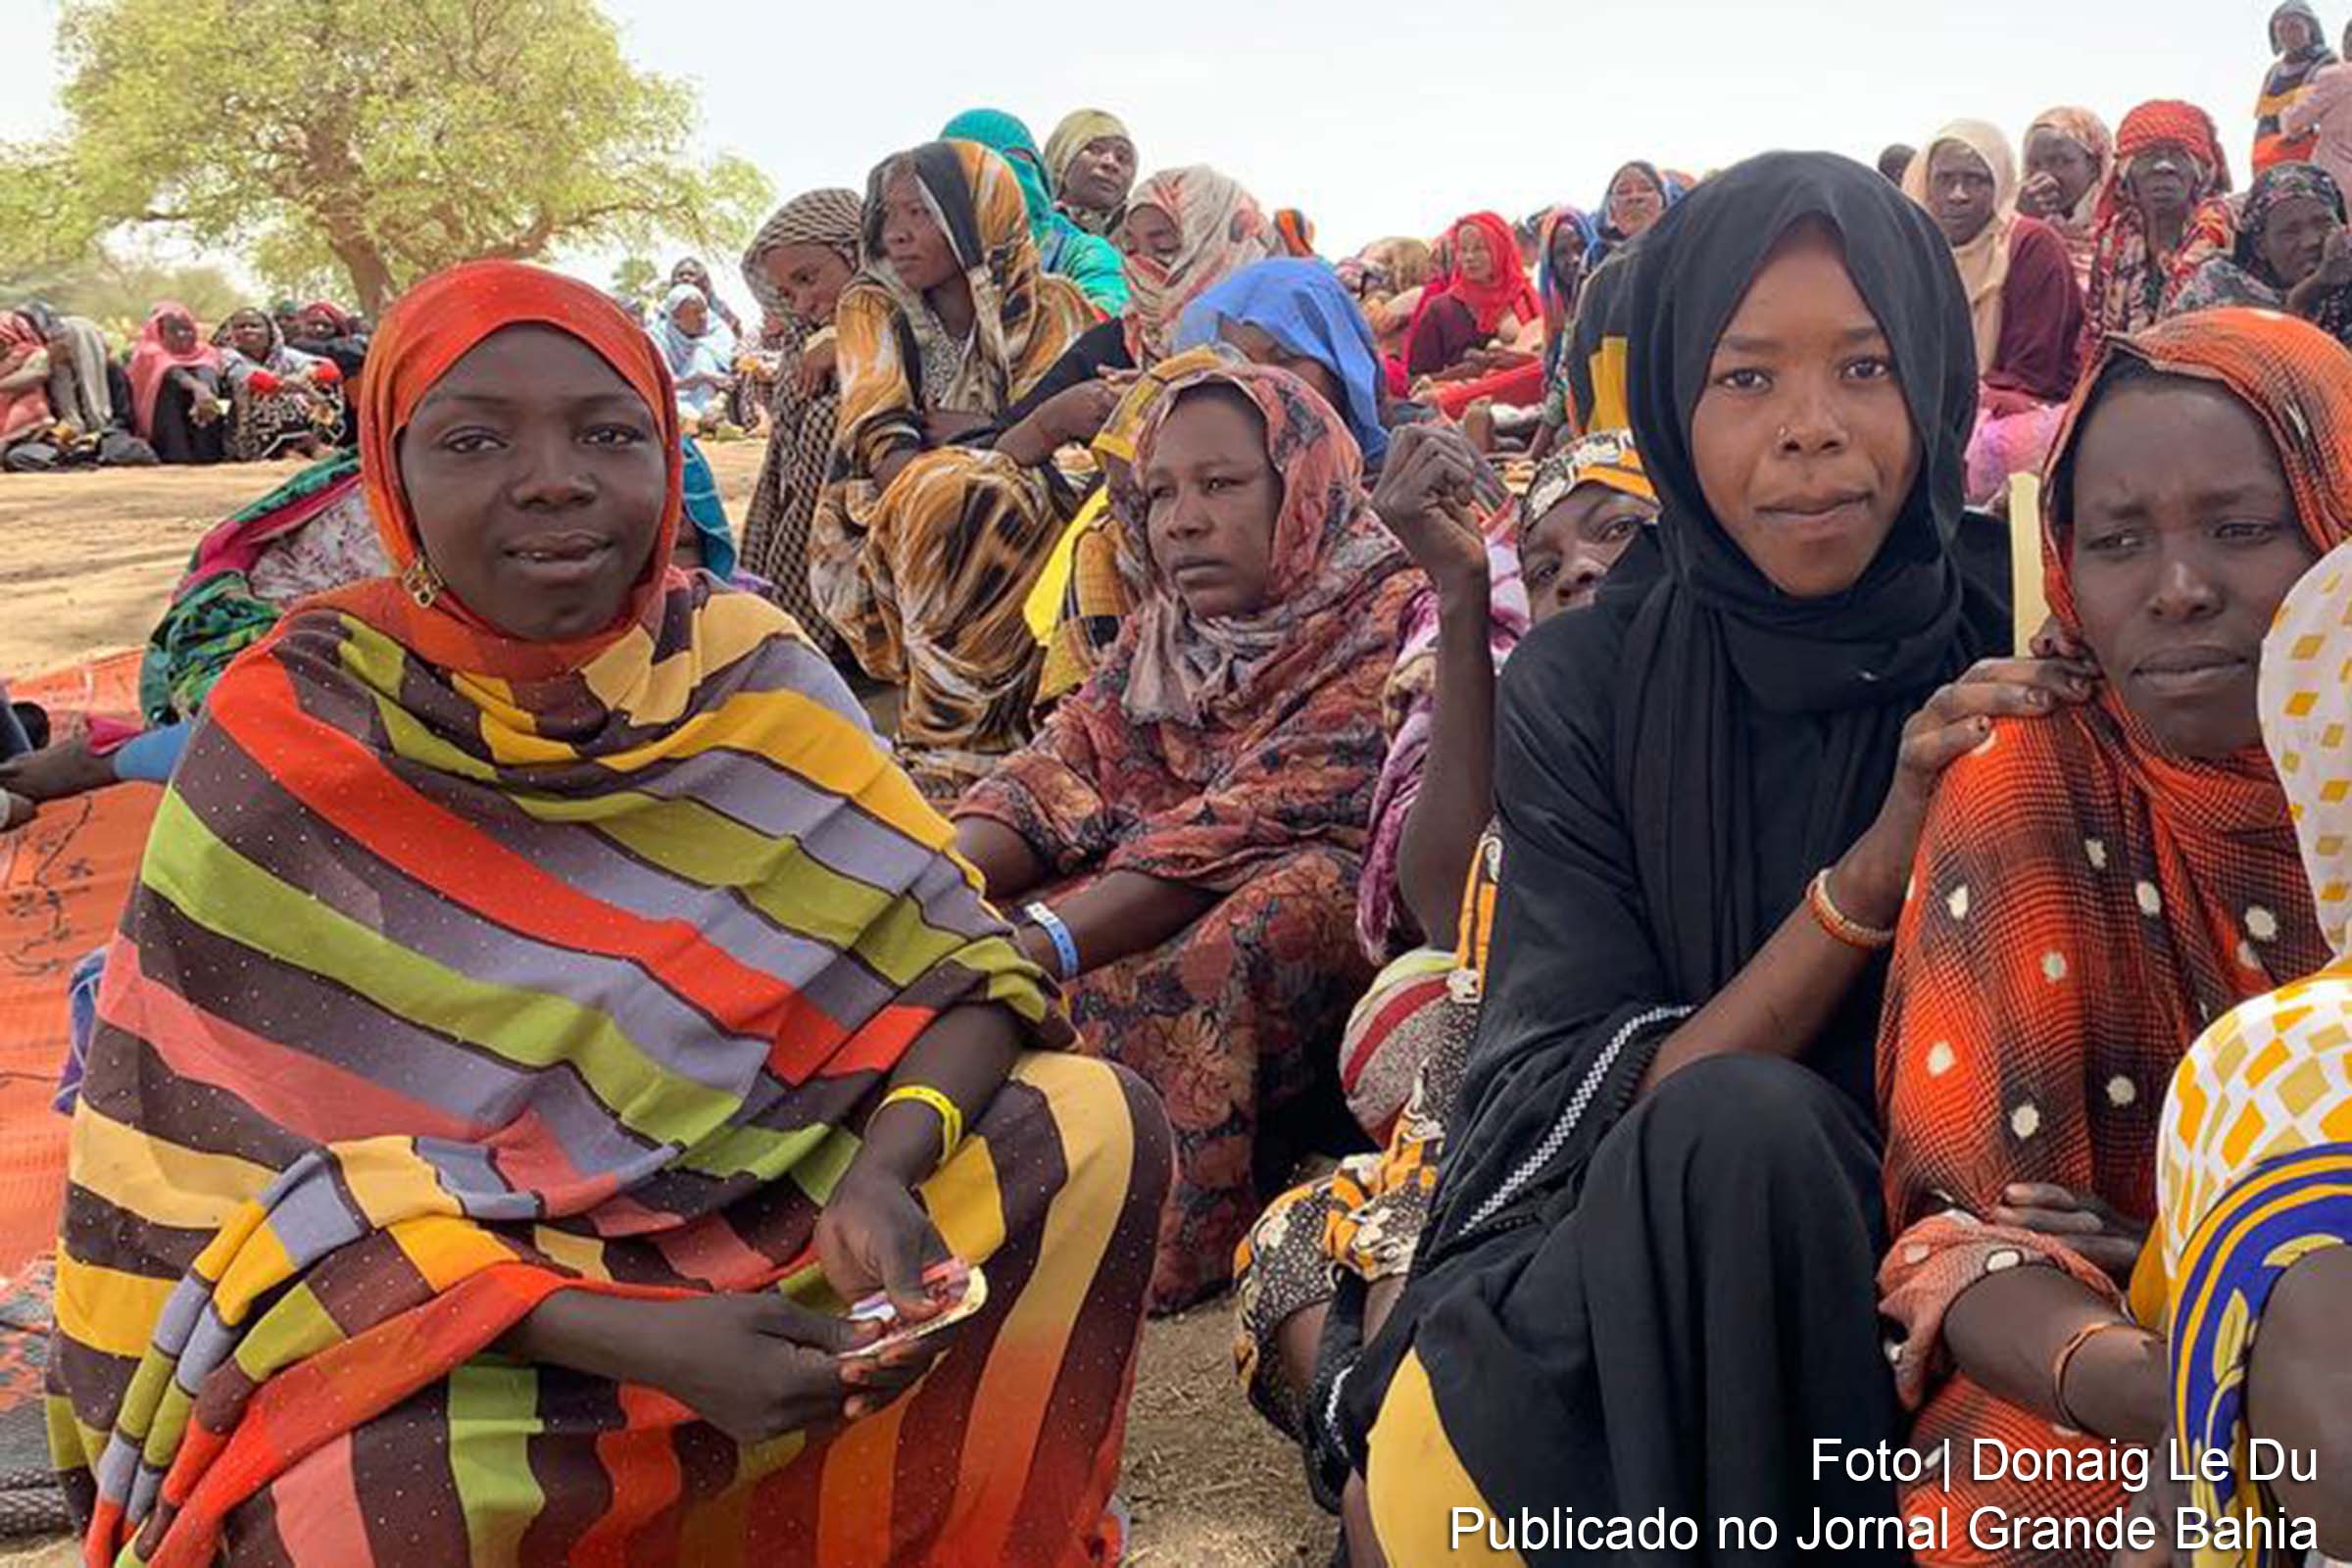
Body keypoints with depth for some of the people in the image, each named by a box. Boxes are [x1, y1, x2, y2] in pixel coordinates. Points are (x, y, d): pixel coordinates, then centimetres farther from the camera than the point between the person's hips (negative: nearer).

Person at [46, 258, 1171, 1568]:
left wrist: (884, 1170, -28)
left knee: (1097, 1132, -13)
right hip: (415, 1299, -4)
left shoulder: (746, 672, -6)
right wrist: (622, 1338, -31)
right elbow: (239, 1175, -18)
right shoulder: (294, 738, -15)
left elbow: (961, 961, -6)